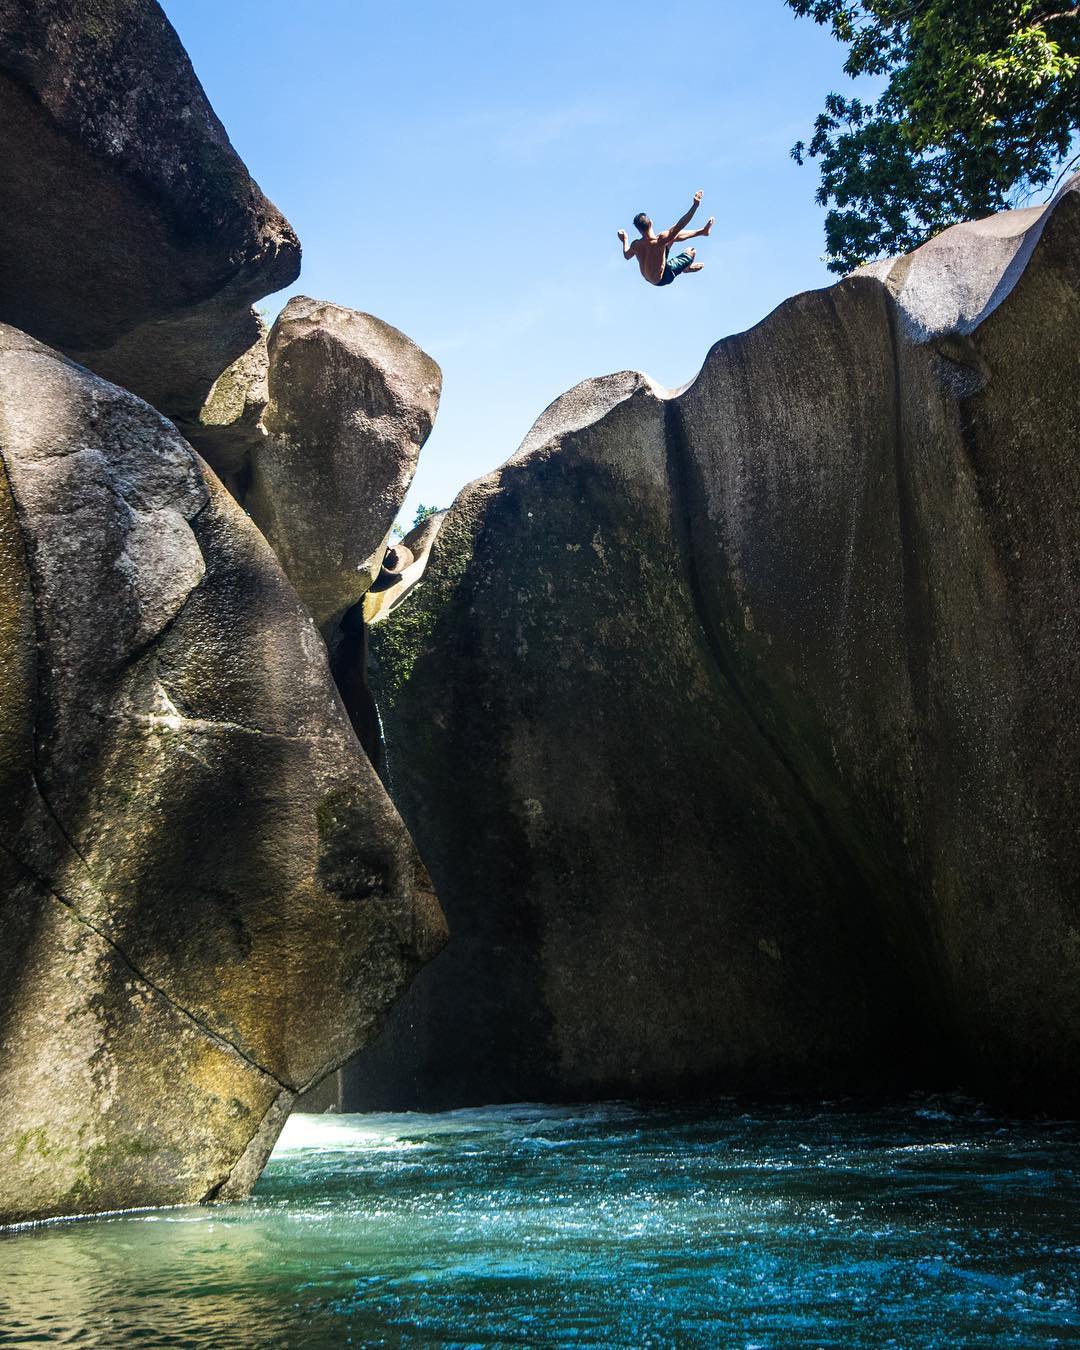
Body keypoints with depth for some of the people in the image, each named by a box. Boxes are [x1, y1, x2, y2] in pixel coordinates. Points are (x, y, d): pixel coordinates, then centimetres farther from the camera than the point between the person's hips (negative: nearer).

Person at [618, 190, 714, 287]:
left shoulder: (635, 245, -21)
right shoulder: (659, 241, -38)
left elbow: (626, 256, 2)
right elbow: (679, 225, -34)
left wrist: (625, 240, 19)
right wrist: (695, 206, -31)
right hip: (662, 279, -6)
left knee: (674, 235, 10)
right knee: (691, 252, 4)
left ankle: (702, 231, 28)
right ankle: (687, 268, 37)